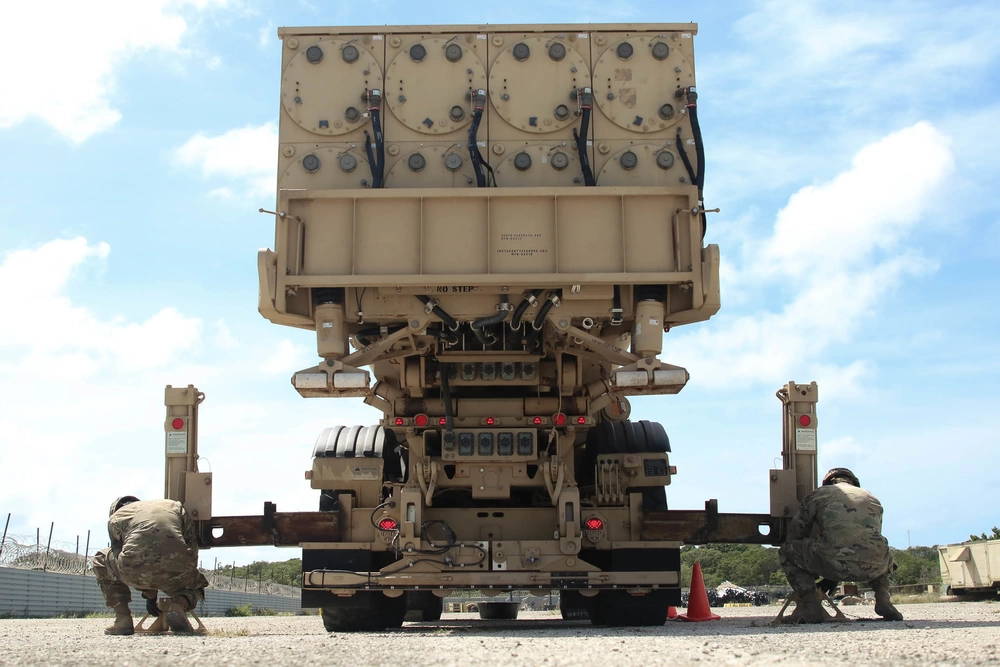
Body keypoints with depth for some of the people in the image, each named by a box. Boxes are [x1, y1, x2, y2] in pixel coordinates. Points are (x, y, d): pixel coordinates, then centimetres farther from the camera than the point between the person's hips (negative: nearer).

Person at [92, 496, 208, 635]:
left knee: (101, 560, 31)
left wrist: (150, 597, 34)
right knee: (196, 586, 37)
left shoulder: (116, 516, 24)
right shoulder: (175, 506, 30)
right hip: (175, 573, 2)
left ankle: (123, 620, 19)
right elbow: (192, 546, 27)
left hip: (136, 572, -1)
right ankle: (178, 605, 0)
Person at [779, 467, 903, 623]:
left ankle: (810, 606, 5)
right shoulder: (873, 500, 33)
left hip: (836, 562, -4)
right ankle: (883, 600, 17)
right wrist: (834, 578, 47)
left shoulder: (817, 495, 22)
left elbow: (795, 532, 26)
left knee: (786, 552, 19)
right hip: (872, 567, 4)